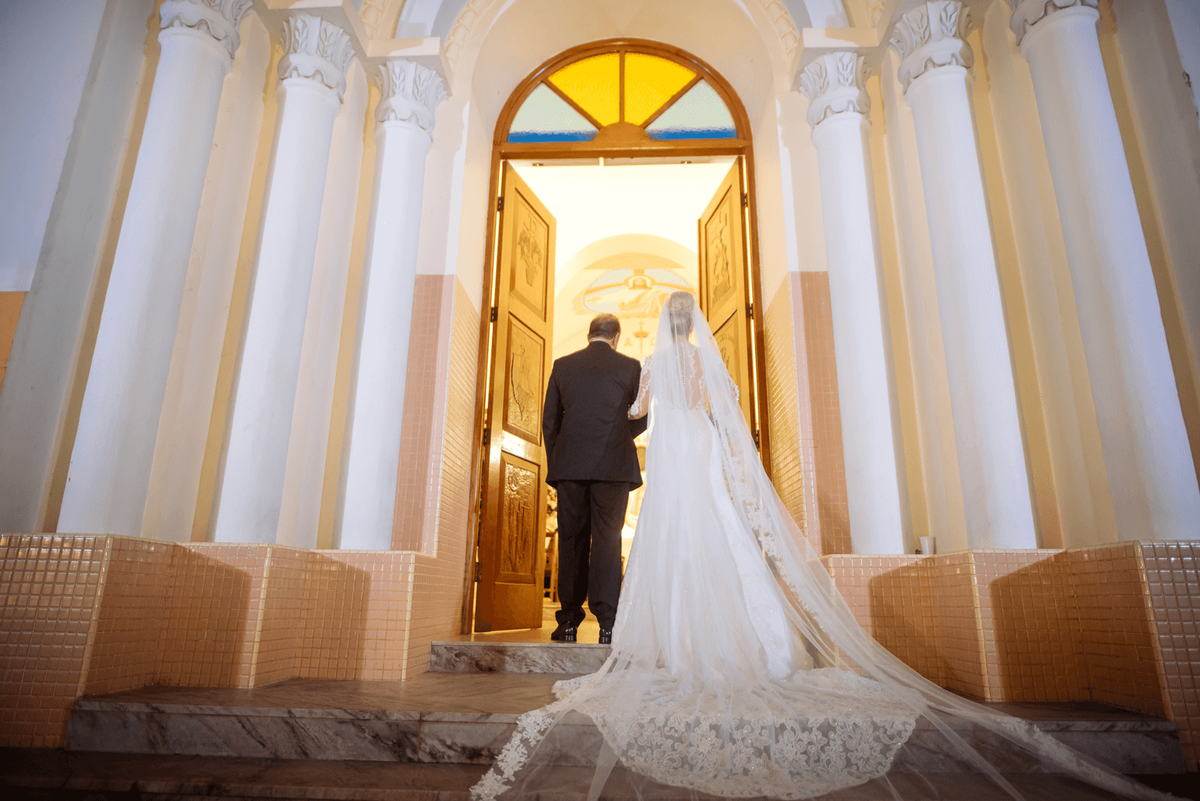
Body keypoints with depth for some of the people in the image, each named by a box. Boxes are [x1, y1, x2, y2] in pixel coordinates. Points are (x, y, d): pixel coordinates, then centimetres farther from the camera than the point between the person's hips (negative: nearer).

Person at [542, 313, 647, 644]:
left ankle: (569, 624, 11)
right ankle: (607, 622, 0)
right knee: (607, 541, 2)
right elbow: (641, 419, 6)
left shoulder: (563, 365, 7)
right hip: (613, 467, -1)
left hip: (570, 467, 1)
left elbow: (549, 421, 7)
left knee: (571, 542, 7)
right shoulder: (630, 366, 3)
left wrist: (555, 464, 15)